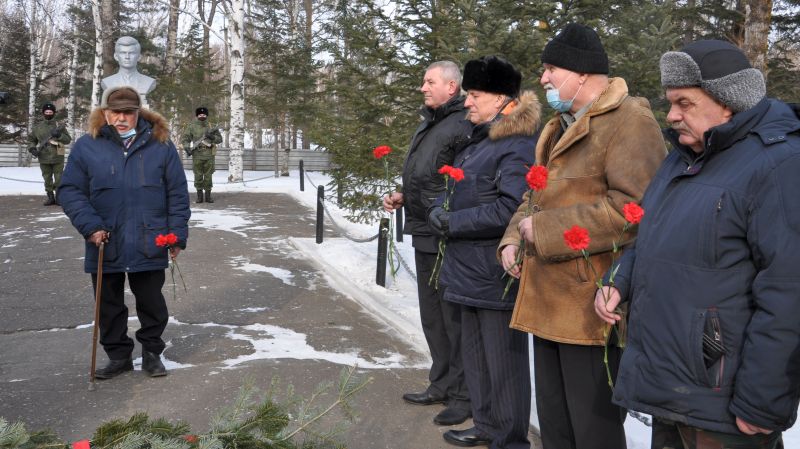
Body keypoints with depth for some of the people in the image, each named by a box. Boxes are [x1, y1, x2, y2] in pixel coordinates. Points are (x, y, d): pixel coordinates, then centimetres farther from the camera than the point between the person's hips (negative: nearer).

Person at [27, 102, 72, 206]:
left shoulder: (59, 126, 4)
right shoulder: (38, 127, 8)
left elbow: (68, 139, 0)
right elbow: (31, 139, 17)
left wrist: (59, 135, -17)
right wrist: (32, 148, -1)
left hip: (57, 158, -2)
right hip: (44, 159, 2)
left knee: (59, 179, -1)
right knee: (47, 179, 8)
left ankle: (59, 197, 7)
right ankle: (50, 197, 16)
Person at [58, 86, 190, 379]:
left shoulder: (160, 145, -1)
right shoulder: (87, 147, -1)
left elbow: (178, 193, 1)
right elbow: (70, 191, 0)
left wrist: (177, 235, -3)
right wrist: (90, 226, -13)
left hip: (149, 246, -1)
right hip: (105, 246, 1)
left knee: (152, 303, 10)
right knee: (109, 306, 13)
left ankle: (152, 353, 28)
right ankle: (118, 356, 29)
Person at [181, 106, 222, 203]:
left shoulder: (211, 126, 10)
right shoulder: (192, 126, 6)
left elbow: (220, 139, 11)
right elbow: (185, 139, 5)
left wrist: (212, 137, -9)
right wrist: (187, 147, -12)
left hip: (209, 156, 1)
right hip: (197, 156, -1)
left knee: (208, 176, 3)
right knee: (198, 177, 2)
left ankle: (208, 195, 11)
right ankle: (199, 195, 10)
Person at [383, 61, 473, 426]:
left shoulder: (463, 126, -15)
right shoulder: (427, 125, 16)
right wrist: (402, 197, 11)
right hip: (424, 235, 10)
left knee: (454, 318, 1)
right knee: (432, 316, 18)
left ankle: (464, 395, 15)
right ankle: (441, 385, 32)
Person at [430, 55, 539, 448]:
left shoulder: (519, 146, -17)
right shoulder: (480, 140, 15)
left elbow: (510, 209, -27)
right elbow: (457, 190, 22)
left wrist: (453, 224, -19)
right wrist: (440, 211, 1)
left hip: (497, 276, -10)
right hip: (471, 269, 10)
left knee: (503, 361, 2)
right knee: (475, 355, 20)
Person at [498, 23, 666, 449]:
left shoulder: (630, 121, -13)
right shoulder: (558, 127, 19)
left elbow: (635, 207, -25)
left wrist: (544, 230, -21)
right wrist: (513, 239, 4)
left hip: (594, 307, -9)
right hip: (549, 301, 9)